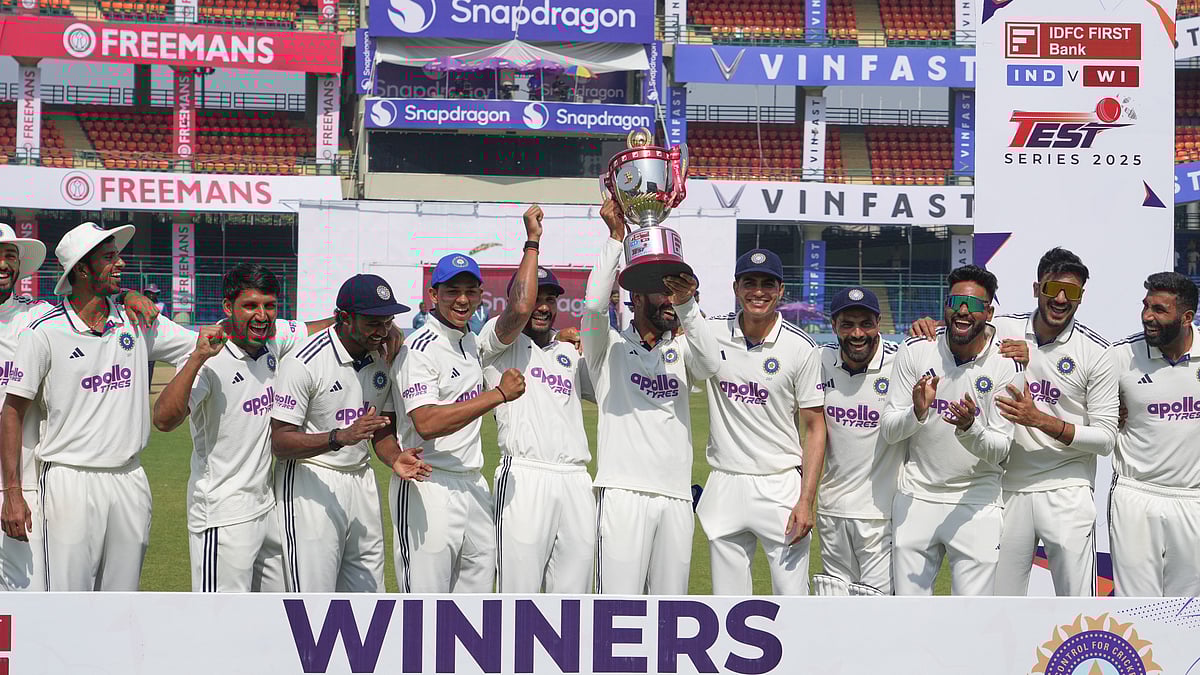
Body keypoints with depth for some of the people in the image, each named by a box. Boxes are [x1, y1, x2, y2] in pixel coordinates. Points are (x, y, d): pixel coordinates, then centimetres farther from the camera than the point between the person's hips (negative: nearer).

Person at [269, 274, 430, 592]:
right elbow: (280, 442, -19)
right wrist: (340, 437, -33)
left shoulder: (382, 357, 5)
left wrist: (395, 458, -8)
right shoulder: (302, 362, -16)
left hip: (362, 480, 7)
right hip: (310, 485, -7)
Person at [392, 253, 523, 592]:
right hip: (429, 488, -9)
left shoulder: (471, 341, 14)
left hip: (474, 485, 9)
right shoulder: (419, 349, -12)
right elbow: (427, 424, -25)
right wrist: (499, 393, -23)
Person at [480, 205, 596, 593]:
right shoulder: (498, 340, 7)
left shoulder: (569, 354, 25)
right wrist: (532, 241, -6)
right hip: (524, 477, -6)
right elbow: (520, 309, -14)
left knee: (573, 598, 7)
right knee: (517, 597, -7)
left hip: (576, 482, 6)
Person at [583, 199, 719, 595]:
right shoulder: (610, 347, 7)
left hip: (676, 498, 4)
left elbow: (711, 364, -5)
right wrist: (616, 236, -14)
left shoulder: (680, 350, 17)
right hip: (623, 493, -4)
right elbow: (594, 305, -13)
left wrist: (687, 305, -18)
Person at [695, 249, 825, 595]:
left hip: (782, 487, -2)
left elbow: (815, 427, -3)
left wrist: (806, 501, -11)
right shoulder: (710, 333, 1)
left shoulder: (801, 347, -5)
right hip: (725, 486, 2)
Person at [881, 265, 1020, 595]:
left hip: (976, 503, -1)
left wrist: (969, 428, -31)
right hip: (916, 497, 2)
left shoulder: (1005, 366, -8)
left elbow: (999, 451, -11)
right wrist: (917, 413, -25)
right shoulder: (915, 351, -3)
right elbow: (889, 430, -3)